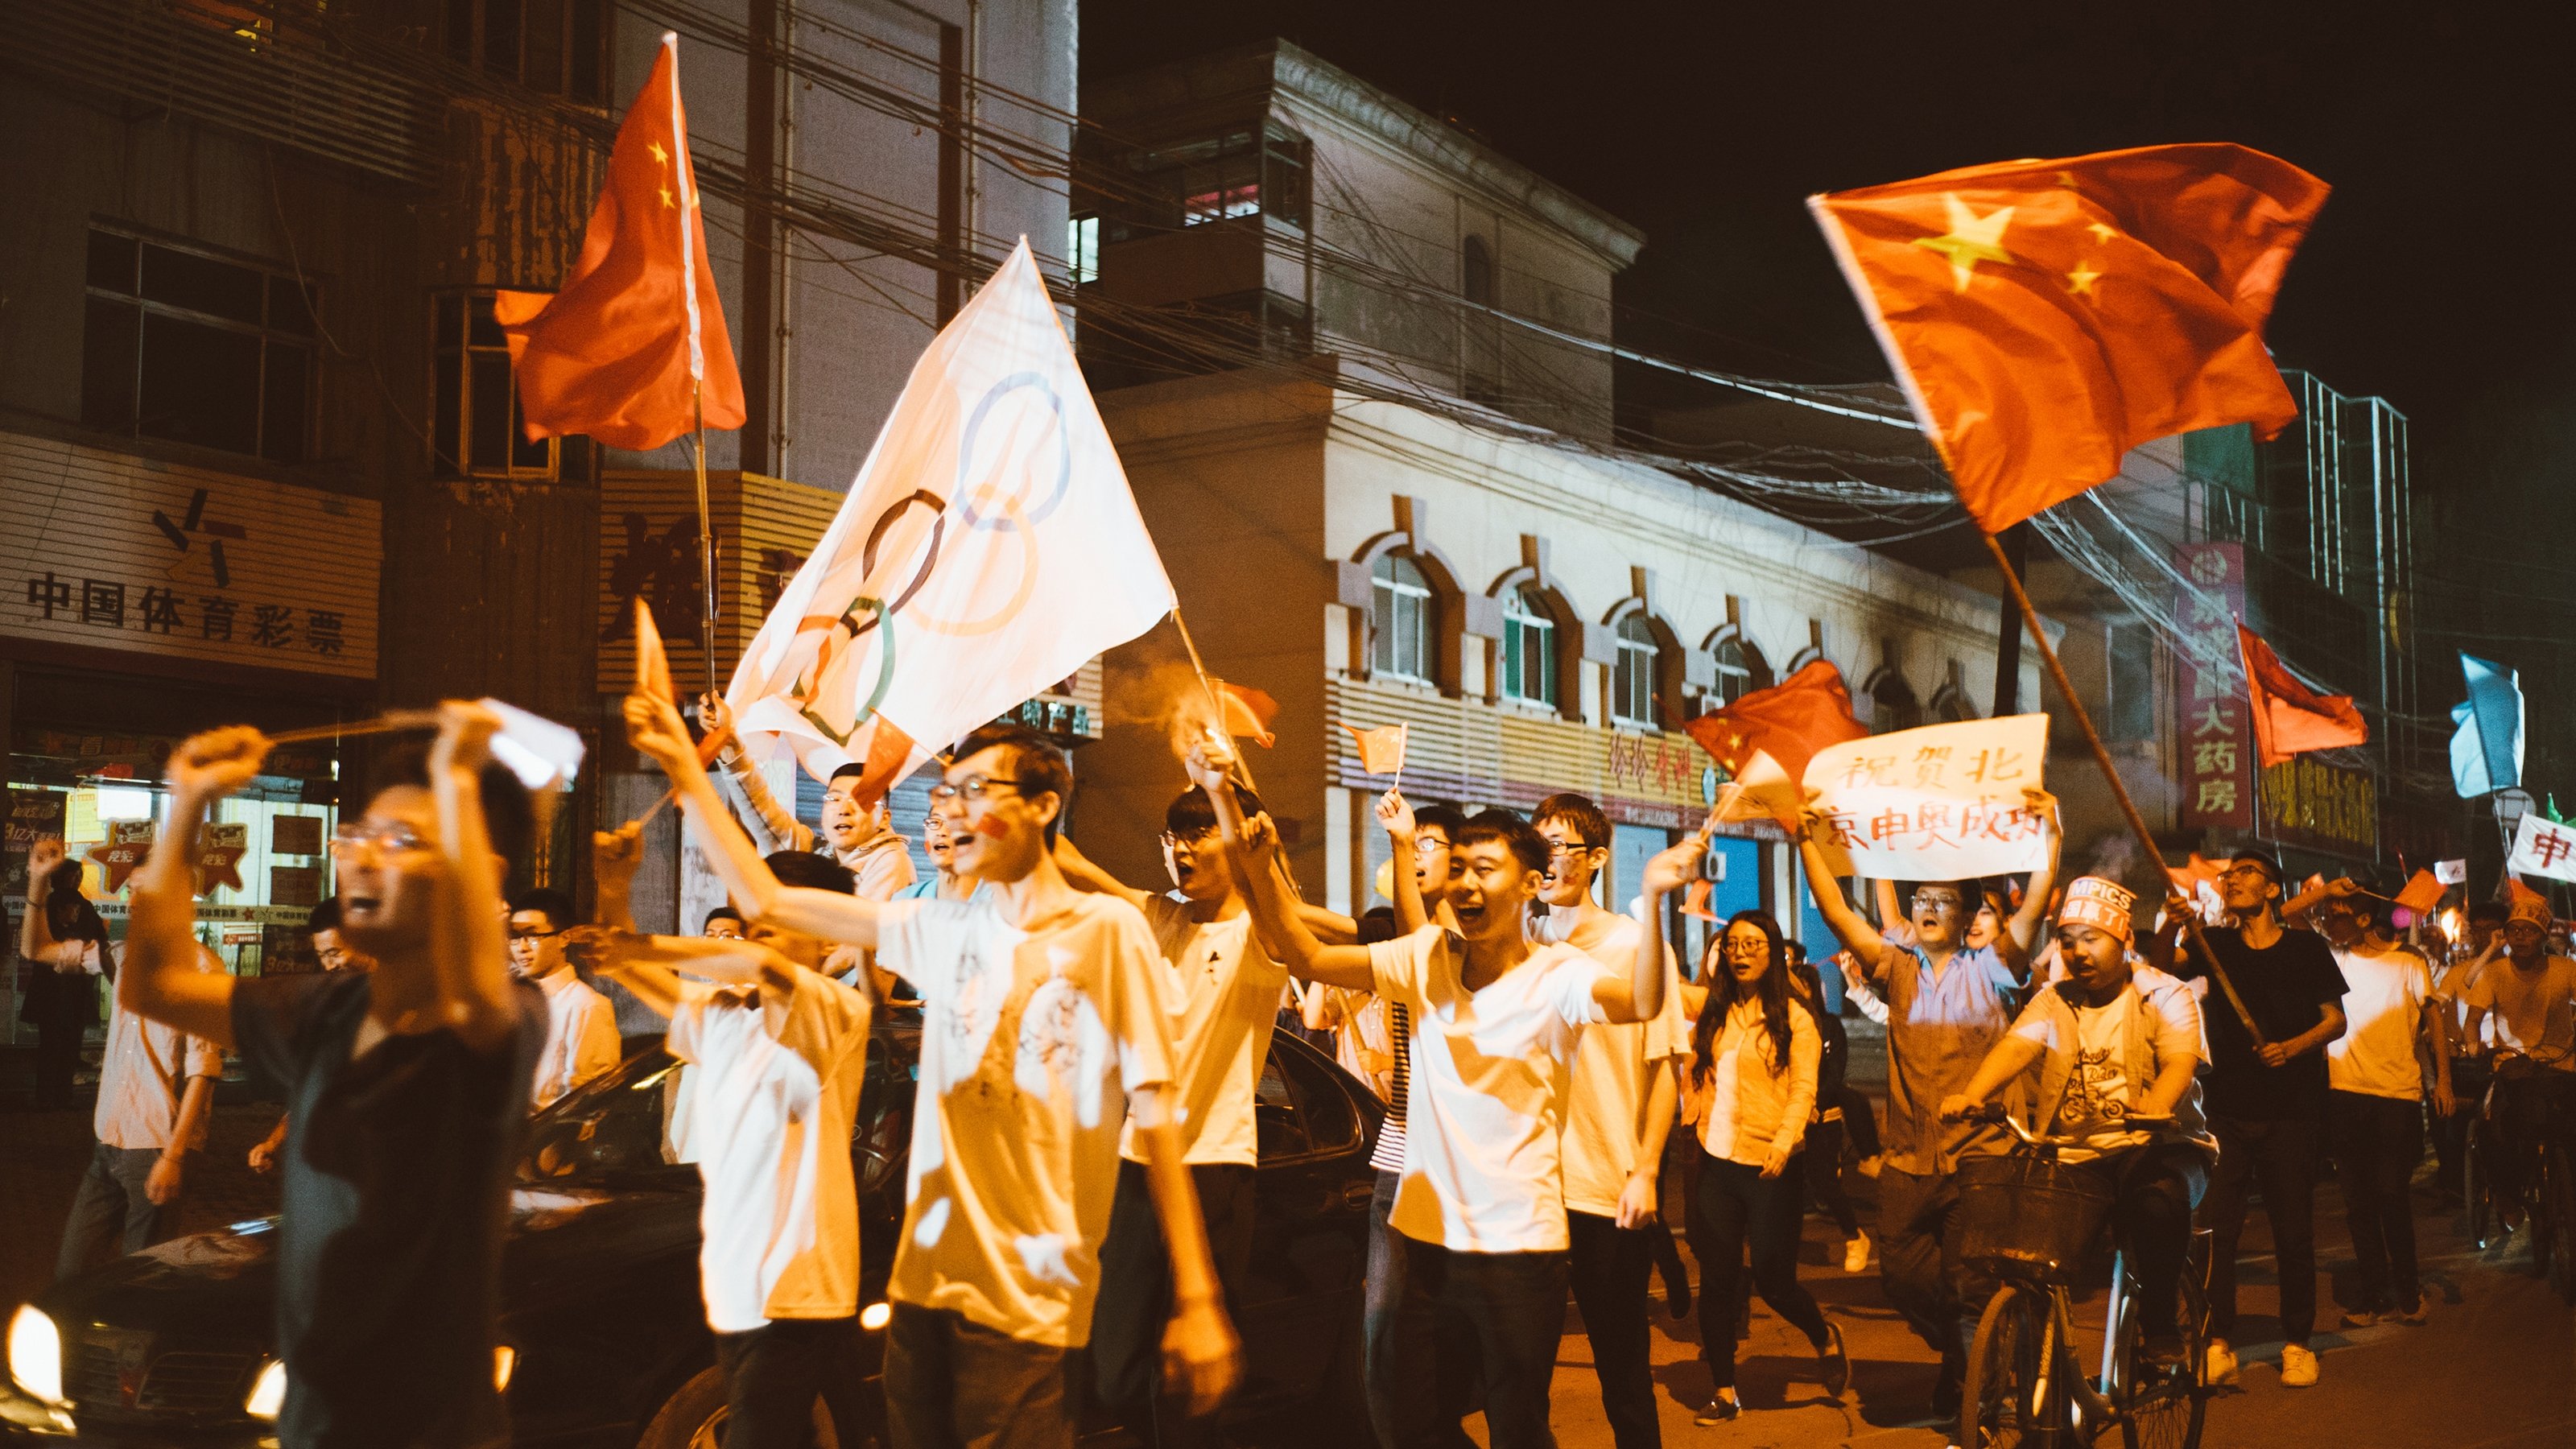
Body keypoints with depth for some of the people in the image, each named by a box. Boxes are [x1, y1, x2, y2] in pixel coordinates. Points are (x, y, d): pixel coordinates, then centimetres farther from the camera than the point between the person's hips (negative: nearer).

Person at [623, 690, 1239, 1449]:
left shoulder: (1106, 929, -5)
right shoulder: (942, 927, 10)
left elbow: (1156, 1113, -9)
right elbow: (766, 901, 9)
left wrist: (1197, 1301, -13)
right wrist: (684, 768, 3)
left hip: (1030, 1301, -5)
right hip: (925, 1279, 5)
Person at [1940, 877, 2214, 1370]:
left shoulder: (2164, 996, 2)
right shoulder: (2053, 1001, 10)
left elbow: (2180, 1062, -17)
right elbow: (2015, 1047, -9)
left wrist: (2154, 1109, -40)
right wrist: (1970, 1094, -30)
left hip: (2159, 1144, -3)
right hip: (2075, 1157, 3)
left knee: (2160, 1198, -36)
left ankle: (2161, 1330, -19)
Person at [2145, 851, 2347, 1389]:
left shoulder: (2306, 947, 3)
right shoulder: (2214, 944, 8)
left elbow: (2336, 1019, 4)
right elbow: (2158, 969, -7)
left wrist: (2295, 1046, -14)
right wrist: (2170, 928, -26)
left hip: (2291, 1108, -1)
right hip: (2228, 1108, 1)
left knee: (2294, 1231, 2)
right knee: (2215, 1227, -4)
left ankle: (2297, 1343, 15)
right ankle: (2219, 1345, 2)